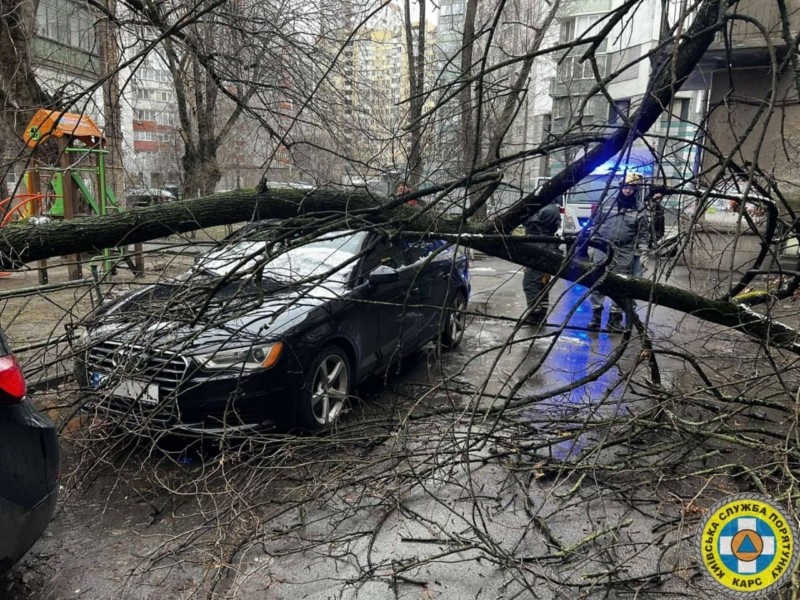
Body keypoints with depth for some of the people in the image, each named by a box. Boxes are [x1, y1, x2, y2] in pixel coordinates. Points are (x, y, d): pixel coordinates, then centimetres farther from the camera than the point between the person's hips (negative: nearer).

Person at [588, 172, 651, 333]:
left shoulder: (640, 208, 2)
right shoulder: (607, 201, 4)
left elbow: (644, 233, 5)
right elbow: (596, 223, 11)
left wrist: (642, 252, -2)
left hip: (625, 252, 0)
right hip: (602, 248, 1)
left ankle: (615, 318, 12)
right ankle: (596, 314, 9)